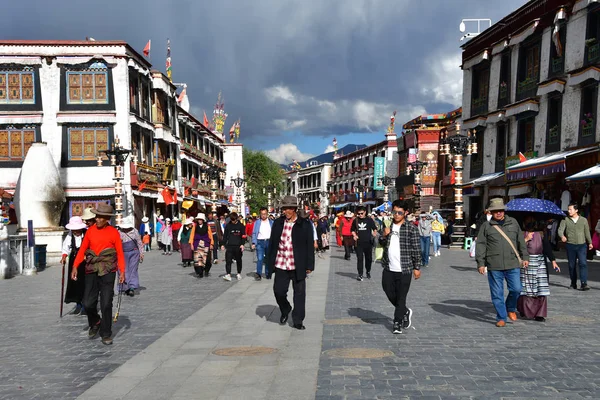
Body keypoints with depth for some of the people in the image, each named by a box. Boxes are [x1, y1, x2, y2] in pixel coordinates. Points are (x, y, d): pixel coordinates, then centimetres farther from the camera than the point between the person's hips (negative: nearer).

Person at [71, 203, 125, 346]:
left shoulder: (114, 232, -1)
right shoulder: (90, 230, 6)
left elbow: (120, 253, 0)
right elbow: (82, 249, 8)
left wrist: (122, 271, -8)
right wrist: (75, 266, -1)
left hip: (108, 271, -2)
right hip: (91, 271, 2)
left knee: (106, 304, -1)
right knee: (88, 303, 1)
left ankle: (106, 334, 13)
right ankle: (95, 323, 32)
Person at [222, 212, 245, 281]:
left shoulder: (240, 225, 2)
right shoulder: (228, 226, 7)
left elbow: (243, 236, 1)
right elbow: (225, 236, 11)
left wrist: (242, 244, -9)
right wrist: (223, 244, 5)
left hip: (238, 246, -1)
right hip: (229, 246, 1)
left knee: (238, 260, 11)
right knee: (228, 260, -11)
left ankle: (239, 273, 24)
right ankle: (228, 274, -15)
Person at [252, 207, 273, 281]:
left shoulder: (271, 222, 8)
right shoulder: (257, 222, 6)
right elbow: (254, 233, 4)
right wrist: (254, 243, -6)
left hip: (269, 242, 2)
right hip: (260, 242, -2)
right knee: (260, 258, -12)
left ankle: (268, 274, 18)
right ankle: (258, 274, -14)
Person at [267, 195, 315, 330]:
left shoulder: (305, 224, -4)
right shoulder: (278, 223, 4)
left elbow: (310, 246, -3)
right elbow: (272, 243, 9)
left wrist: (309, 266, -5)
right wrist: (270, 262, 7)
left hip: (298, 266, -2)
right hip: (281, 265, 2)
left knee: (299, 293, 4)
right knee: (278, 290, 3)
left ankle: (298, 321, 17)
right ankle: (285, 311, 33)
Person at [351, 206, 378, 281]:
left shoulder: (369, 220, 1)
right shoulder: (355, 220, 4)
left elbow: (374, 229, 7)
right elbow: (353, 230, 16)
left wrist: (374, 233, -14)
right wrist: (354, 235, -2)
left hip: (368, 242, 0)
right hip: (359, 243, 0)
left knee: (369, 258, 11)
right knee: (359, 258, -4)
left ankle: (368, 271, 34)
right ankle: (360, 275, 0)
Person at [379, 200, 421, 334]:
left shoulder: (411, 228, -6)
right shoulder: (389, 225, 11)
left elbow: (416, 249, -5)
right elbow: (382, 243, 16)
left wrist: (417, 267, -7)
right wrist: (384, 236, -6)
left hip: (404, 269, -5)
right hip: (389, 268, 5)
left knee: (401, 297, 0)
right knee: (389, 292, 11)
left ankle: (398, 323, 11)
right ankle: (405, 312, 34)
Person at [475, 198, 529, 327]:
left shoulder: (513, 223, 12)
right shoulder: (486, 226, 4)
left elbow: (521, 241, 18)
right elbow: (480, 245, 3)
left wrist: (525, 257, 14)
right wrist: (481, 263, -3)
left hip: (513, 264, 2)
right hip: (494, 266, -1)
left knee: (516, 289, -2)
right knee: (497, 293, 3)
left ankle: (511, 309, 27)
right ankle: (501, 318, 16)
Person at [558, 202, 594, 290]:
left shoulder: (583, 220, 7)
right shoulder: (565, 220, 1)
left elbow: (587, 232, 16)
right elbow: (560, 229, -9)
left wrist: (590, 243, 23)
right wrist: (562, 236, -31)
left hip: (582, 245, 0)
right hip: (570, 245, 0)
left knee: (583, 263, -12)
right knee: (572, 265, 6)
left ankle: (584, 283, -14)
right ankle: (573, 283, 19)